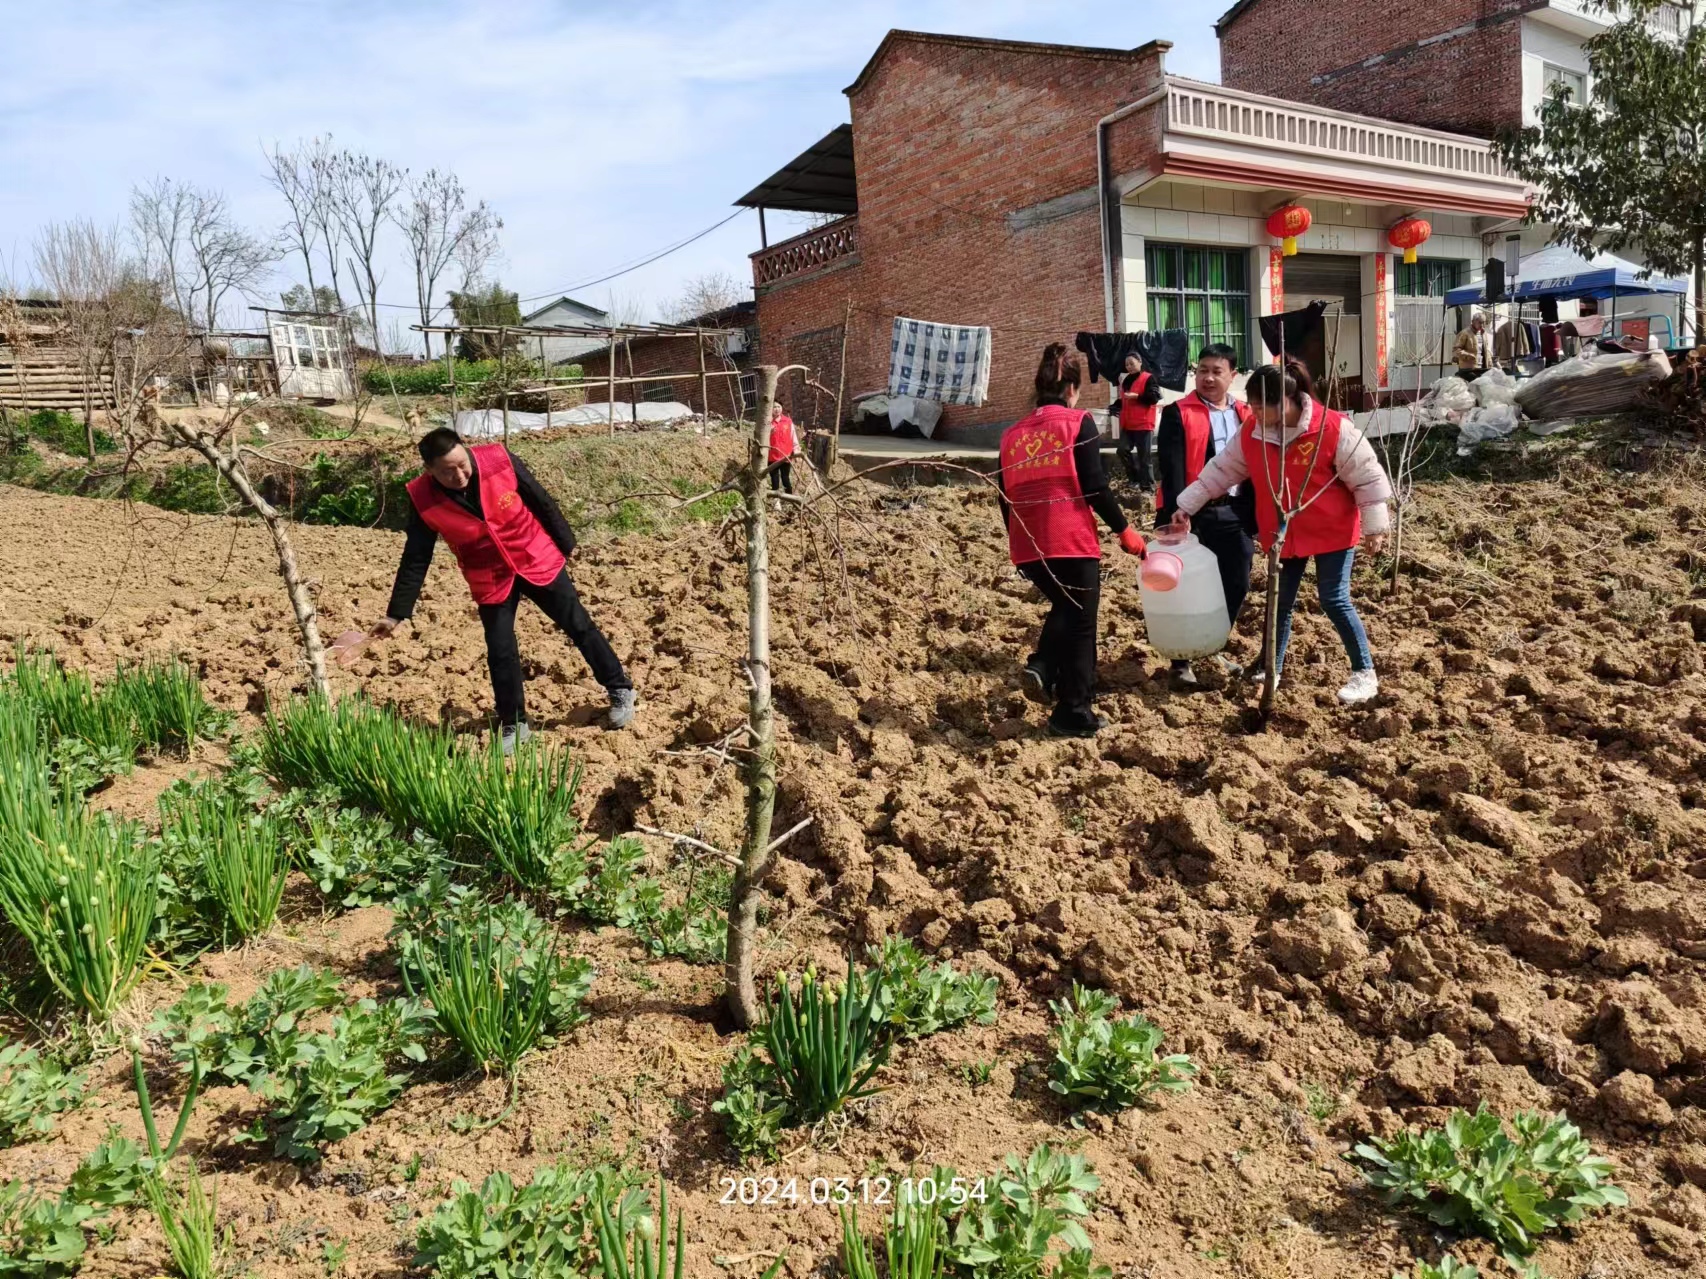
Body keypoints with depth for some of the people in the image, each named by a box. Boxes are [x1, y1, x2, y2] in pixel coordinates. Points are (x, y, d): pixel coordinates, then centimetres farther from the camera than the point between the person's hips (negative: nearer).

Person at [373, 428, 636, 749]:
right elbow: (415, 561, -10)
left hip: (539, 561, 0)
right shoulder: (424, 500, -20)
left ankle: (620, 690, 26)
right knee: (501, 652, 1)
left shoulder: (500, 460, -23)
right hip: (491, 581, 1)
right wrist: (396, 613, -9)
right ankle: (513, 725, 20)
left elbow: (542, 503, -8)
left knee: (579, 626, 9)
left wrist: (566, 544, 4)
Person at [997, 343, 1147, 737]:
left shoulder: (1012, 434, 12)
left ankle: (1041, 667, 5)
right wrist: (1124, 530, 0)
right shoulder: (1078, 423, -2)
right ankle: (1074, 715, 13)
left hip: (1028, 547, 5)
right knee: (1080, 625, 8)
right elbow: (1094, 486, -9)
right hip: (1072, 542, -5)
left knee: (1063, 608, 28)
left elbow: (1005, 497, 13)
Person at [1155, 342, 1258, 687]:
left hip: (1235, 513, 5)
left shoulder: (1245, 415, 12)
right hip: (1194, 514, -5)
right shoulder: (1178, 413, -4)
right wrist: (1177, 512, -23)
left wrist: (1256, 513, 10)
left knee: (1236, 585, 9)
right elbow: (1171, 468, -13)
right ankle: (1183, 660, 11)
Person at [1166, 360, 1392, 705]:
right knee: (1281, 602, 11)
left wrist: (1374, 528, -10)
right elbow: (1220, 472, 5)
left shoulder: (1333, 429, -21)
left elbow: (1367, 478, -14)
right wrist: (1187, 505, 5)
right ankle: (1273, 671, 26)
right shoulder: (1251, 434, -6)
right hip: (1283, 534, 5)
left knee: (1334, 601, -4)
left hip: (1332, 532, -5)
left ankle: (1365, 673, 12)